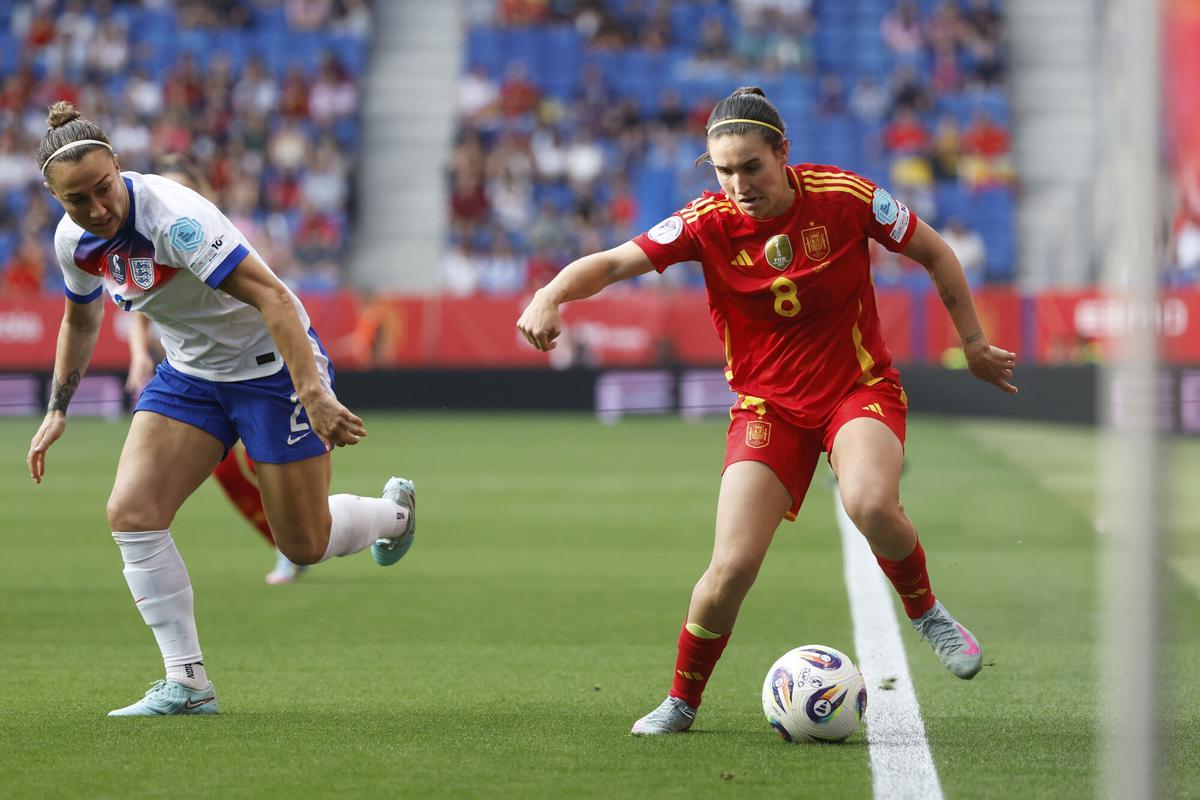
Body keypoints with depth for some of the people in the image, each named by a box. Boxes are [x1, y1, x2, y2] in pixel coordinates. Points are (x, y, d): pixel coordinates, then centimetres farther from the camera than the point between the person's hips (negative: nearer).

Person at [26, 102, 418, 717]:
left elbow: (272, 298, -37)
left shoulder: (173, 217, -32)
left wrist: (315, 394, -44)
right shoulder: (75, 240, -8)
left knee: (304, 545, 2)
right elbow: (81, 319, 15)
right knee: (131, 512, -12)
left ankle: (393, 511, 37)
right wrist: (57, 411, 14)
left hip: (272, 363, -6)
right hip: (190, 374, 6)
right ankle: (187, 683, -5)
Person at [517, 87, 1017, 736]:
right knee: (732, 566, -13)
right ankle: (682, 700, 11)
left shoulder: (844, 197, -13)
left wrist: (974, 344, 8)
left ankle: (925, 611, -4)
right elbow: (611, 263, -18)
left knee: (870, 504, -34)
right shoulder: (708, 222, -11)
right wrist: (550, 297, -39)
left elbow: (933, 252, 2)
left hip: (860, 388, -1)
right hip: (768, 406, 1)